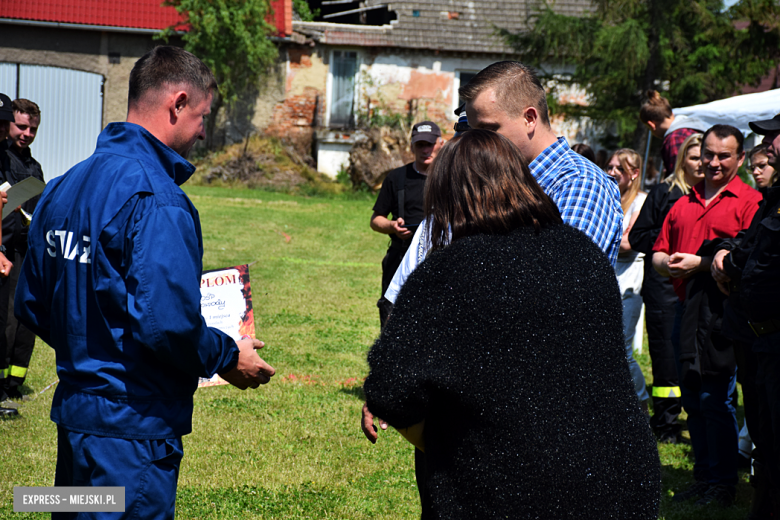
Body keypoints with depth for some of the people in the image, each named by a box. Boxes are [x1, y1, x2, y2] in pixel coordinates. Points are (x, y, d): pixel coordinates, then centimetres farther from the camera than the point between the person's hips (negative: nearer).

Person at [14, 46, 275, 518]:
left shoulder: (64, 187, 9)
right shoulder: (157, 199, -19)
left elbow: (31, 305, 15)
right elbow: (166, 323, -26)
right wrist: (228, 357, -9)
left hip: (73, 409, 9)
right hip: (133, 426, -9)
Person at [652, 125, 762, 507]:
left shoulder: (749, 201, -2)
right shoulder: (683, 204, 19)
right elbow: (659, 252, 21)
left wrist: (700, 263, -16)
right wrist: (666, 264, -2)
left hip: (721, 308, -7)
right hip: (686, 308, 7)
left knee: (716, 399, -7)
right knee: (693, 400, 10)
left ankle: (723, 483, 0)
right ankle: (703, 476, 18)